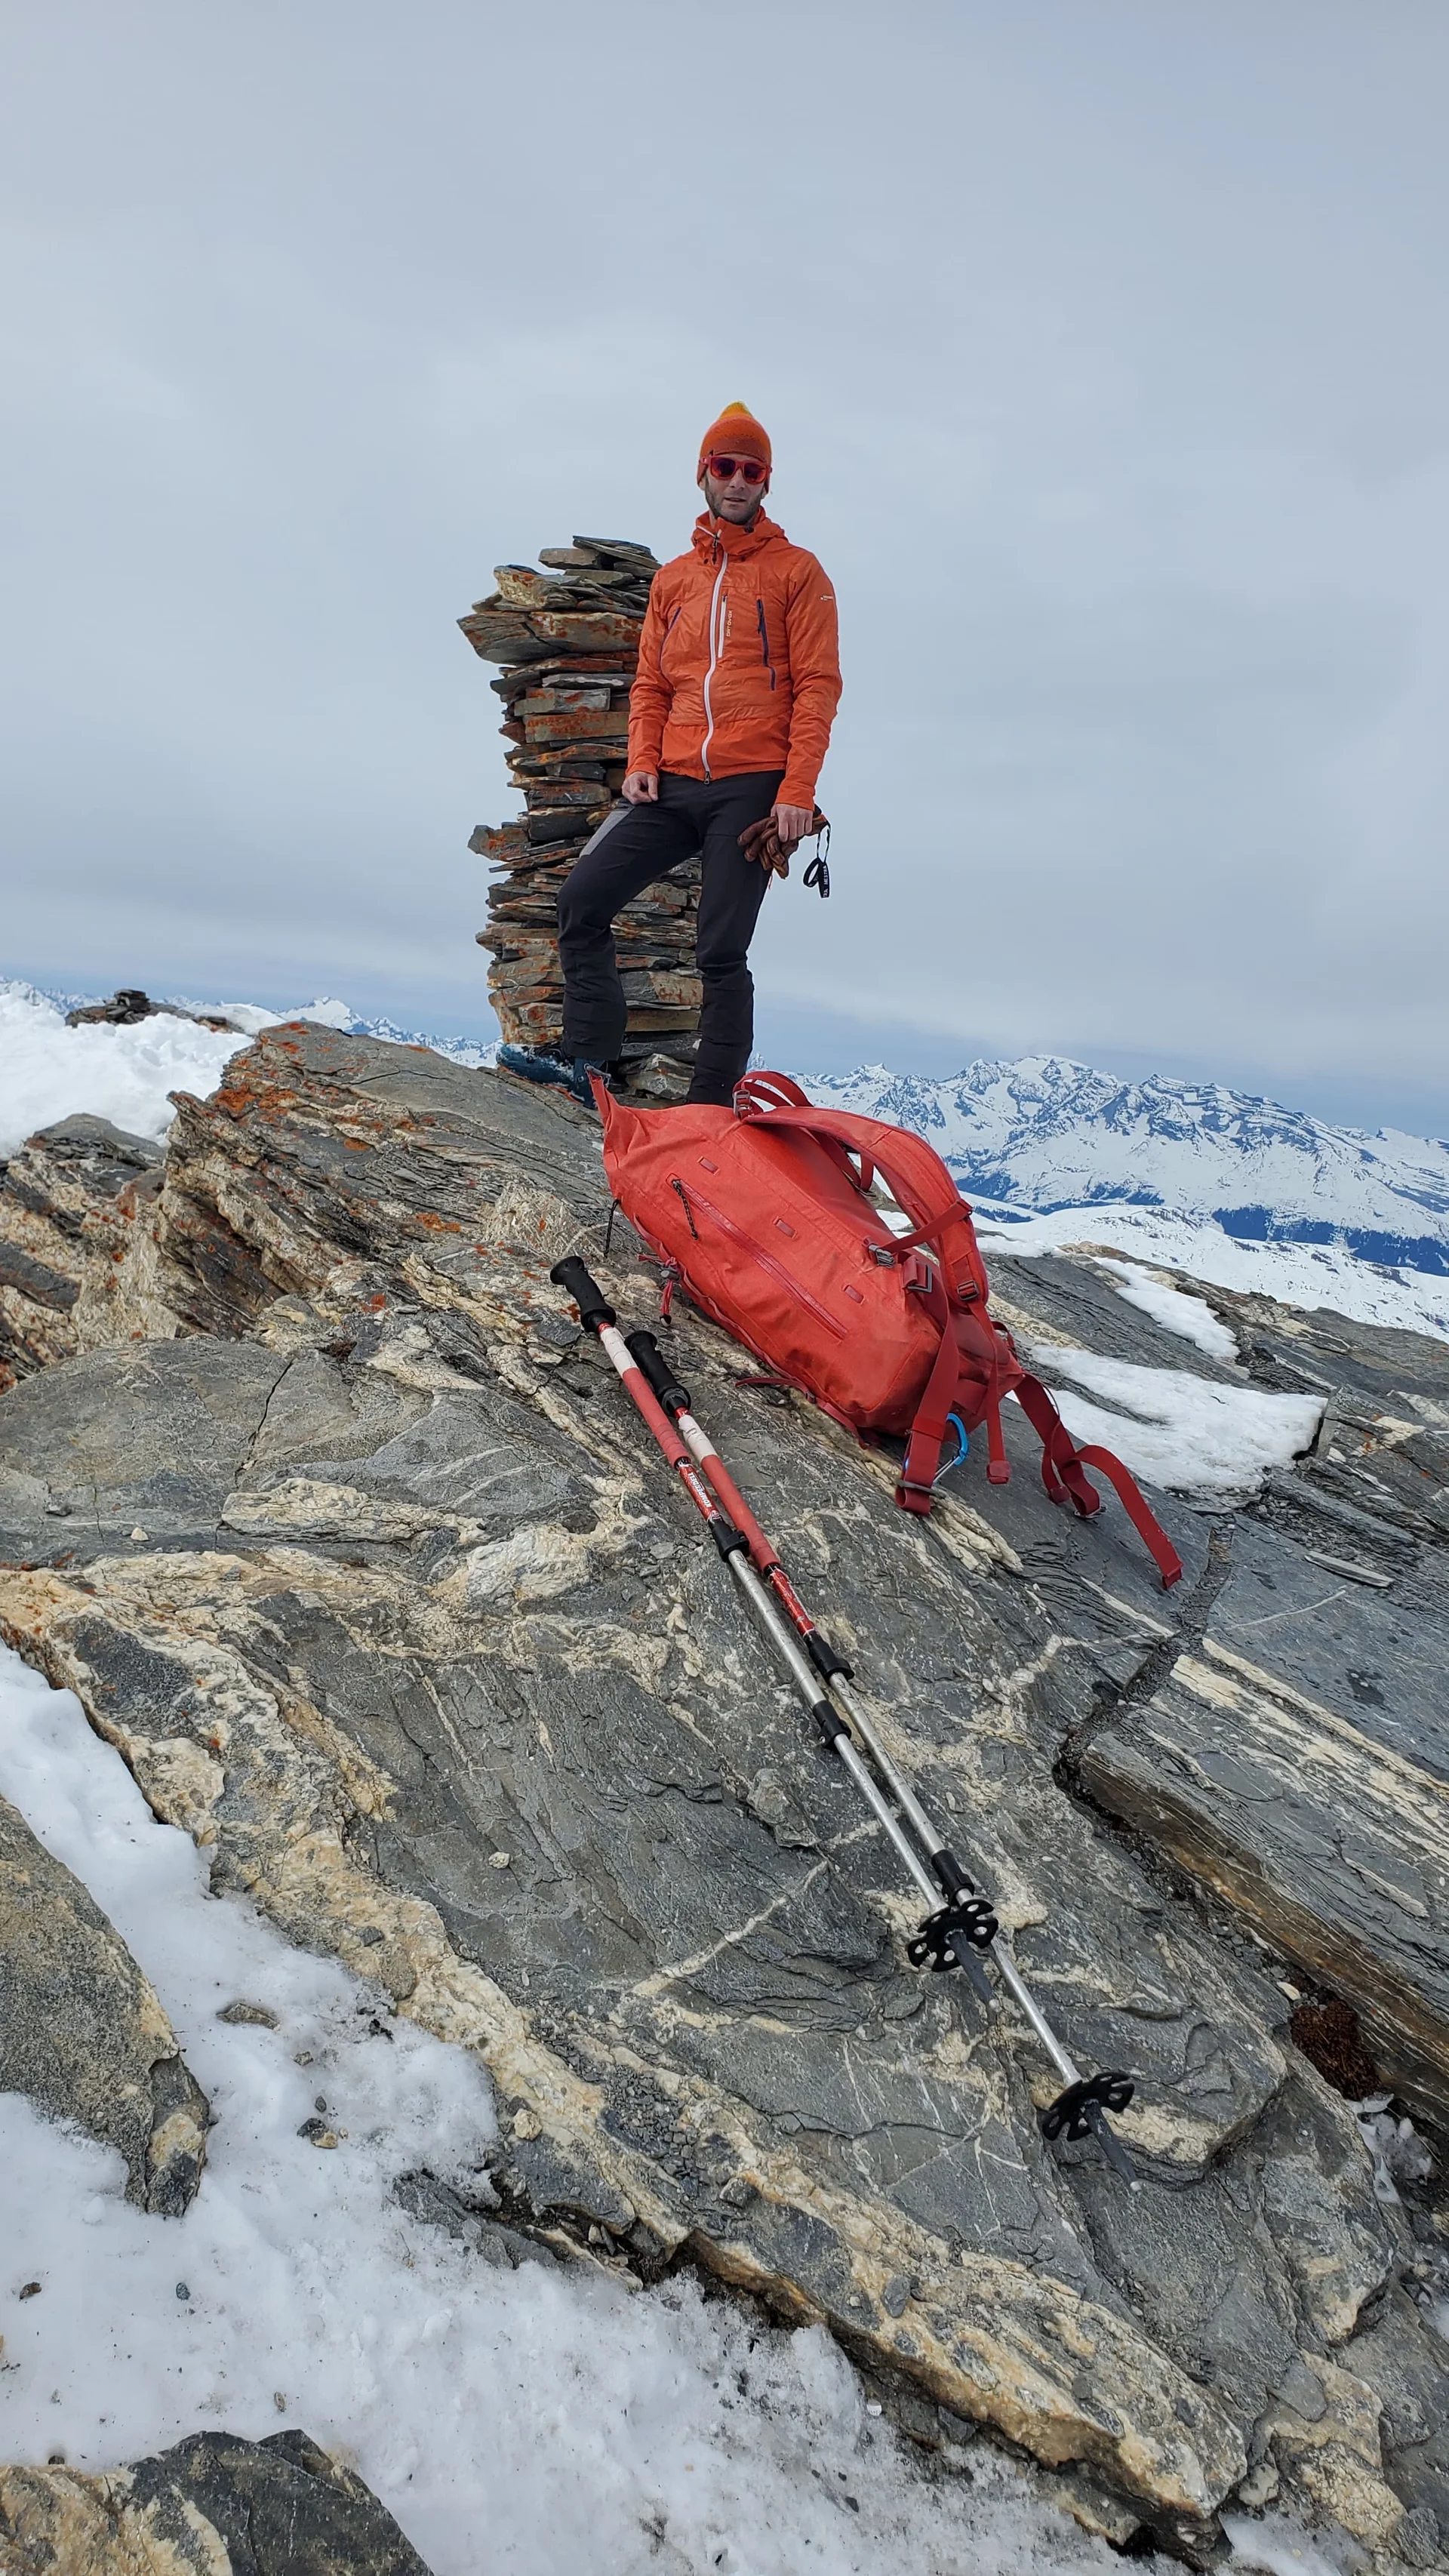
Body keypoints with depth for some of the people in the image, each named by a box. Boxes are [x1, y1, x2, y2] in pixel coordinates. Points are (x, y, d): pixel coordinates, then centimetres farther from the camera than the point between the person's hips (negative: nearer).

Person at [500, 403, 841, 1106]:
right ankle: (588, 1055, -1)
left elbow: (817, 686, -3)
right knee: (582, 897, -6)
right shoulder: (673, 578, 19)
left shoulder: (796, 572, 6)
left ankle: (711, 1102, -4)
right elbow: (650, 684, 19)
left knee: (721, 950, -10)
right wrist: (642, 763, 1)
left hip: (753, 786, -5)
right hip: (675, 785, 5)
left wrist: (797, 792, -14)